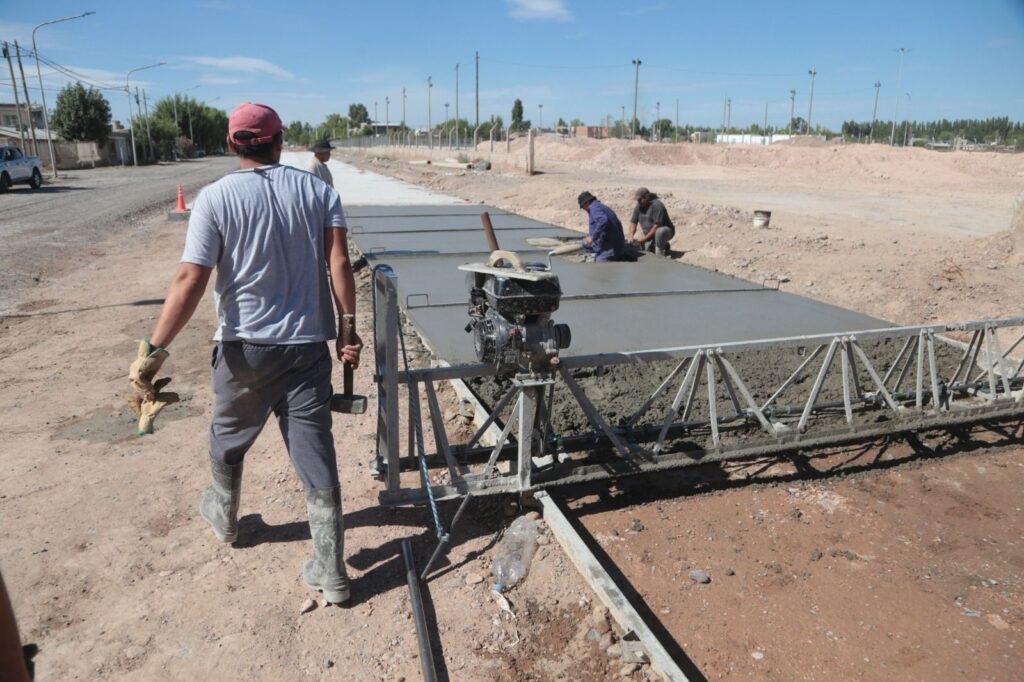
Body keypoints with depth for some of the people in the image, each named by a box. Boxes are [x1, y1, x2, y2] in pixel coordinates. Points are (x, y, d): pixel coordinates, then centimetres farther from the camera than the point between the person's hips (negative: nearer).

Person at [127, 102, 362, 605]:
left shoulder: (216, 198, -6)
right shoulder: (318, 191, 1)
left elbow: (189, 282, -12)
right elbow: (339, 265, -8)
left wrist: (153, 351, -7)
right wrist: (349, 329, -3)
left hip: (244, 346, -1)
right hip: (308, 345, 2)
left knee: (227, 439, 25)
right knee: (316, 454, 5)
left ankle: (224, 517, 51)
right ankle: (331, 573, 12)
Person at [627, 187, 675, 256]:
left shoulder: (657, 205, -24)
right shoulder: (638, 206, -2)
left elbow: (657, 225, -29)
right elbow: (633, 222, 1)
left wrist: (645, 238, -28)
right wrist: (631, 237, -16)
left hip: (665, 231, -7)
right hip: (649, 235, 7)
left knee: (659, 232, -40)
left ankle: (660, 253, -17)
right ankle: (665, 246, 17)